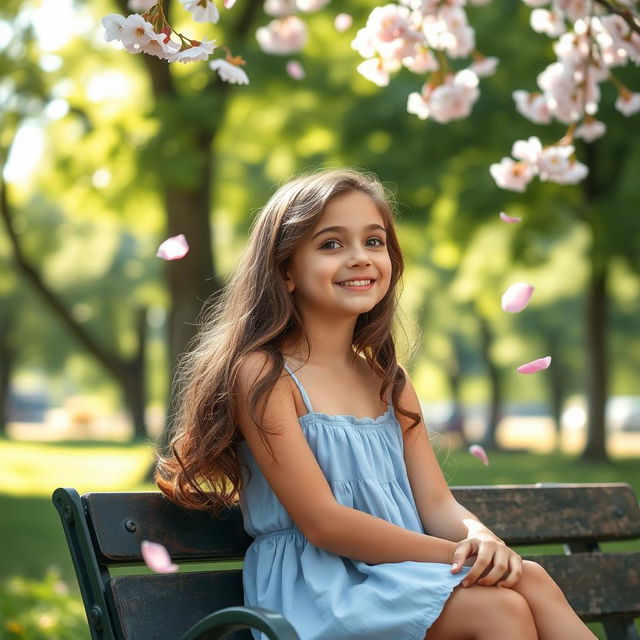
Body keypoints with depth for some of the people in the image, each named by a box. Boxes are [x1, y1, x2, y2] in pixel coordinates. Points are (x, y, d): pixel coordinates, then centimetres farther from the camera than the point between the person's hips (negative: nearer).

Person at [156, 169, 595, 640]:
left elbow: (437, 503, 8)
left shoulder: (390, 382, 15)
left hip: (402, 578, 6)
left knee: (531, 581, -21)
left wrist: (482, 538, -16)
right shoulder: (262, 374, -8)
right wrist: (458, 554, -18)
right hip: (317, 591, -6)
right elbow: (322, 522, -14)